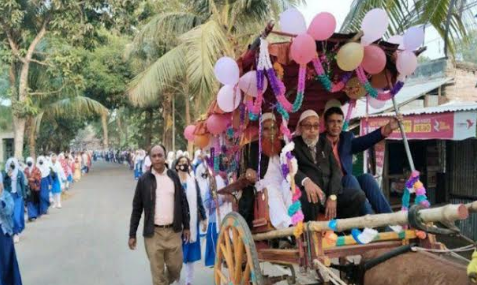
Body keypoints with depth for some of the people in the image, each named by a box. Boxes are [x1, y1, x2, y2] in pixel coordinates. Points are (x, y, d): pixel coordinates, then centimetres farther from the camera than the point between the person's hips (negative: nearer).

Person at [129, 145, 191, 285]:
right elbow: (136, 208, 1)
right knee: (157, 272, 5)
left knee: (176, 266, 11)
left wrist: (186, 226, 8)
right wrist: (132, 234, 0)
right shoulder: (144, 179, -3)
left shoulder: (174, 176, 3)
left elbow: (183, 202, 9)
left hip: (173, 231, 2)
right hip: (153, 233, -2)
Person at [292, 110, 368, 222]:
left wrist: (332, 196, -8)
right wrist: (305, 181, -34)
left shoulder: (325, 144, 21)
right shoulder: (294, 145, 8)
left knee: (358, 195, -19)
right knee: (309, 198, -38)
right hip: (310, 193, -4)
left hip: (329, 191, 5)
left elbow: (335, 170, 10)